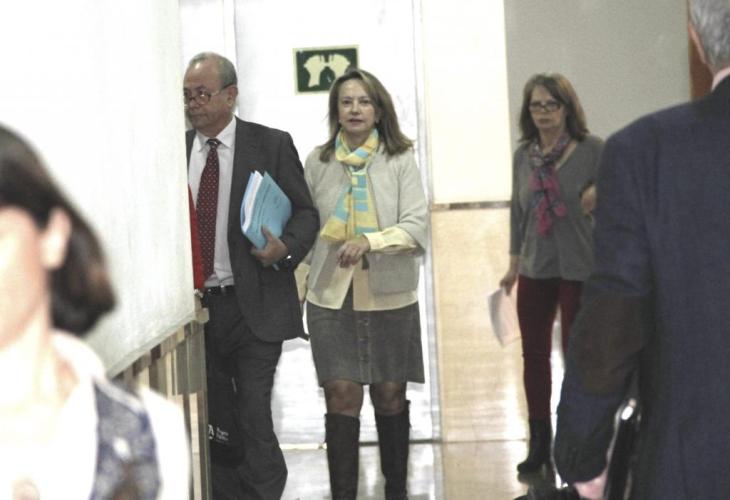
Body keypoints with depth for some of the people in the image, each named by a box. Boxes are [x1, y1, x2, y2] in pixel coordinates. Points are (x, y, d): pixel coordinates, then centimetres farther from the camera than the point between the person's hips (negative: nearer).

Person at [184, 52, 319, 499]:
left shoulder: (272, 145, -1)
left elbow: (305, 213, 2)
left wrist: (286, 247, -18)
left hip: (254, 306, -3)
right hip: (196, 306, 4)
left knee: (253, 420, -6)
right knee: (210, 422, 10)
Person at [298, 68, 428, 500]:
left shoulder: (400, 160, -2)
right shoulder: (318, 162, 3)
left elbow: (417, 226, -7)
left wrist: (369, 241, -22)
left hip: (389, 295, 0)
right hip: (332, 295, 1)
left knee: (390, 395, 8)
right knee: (342, 396, -4)